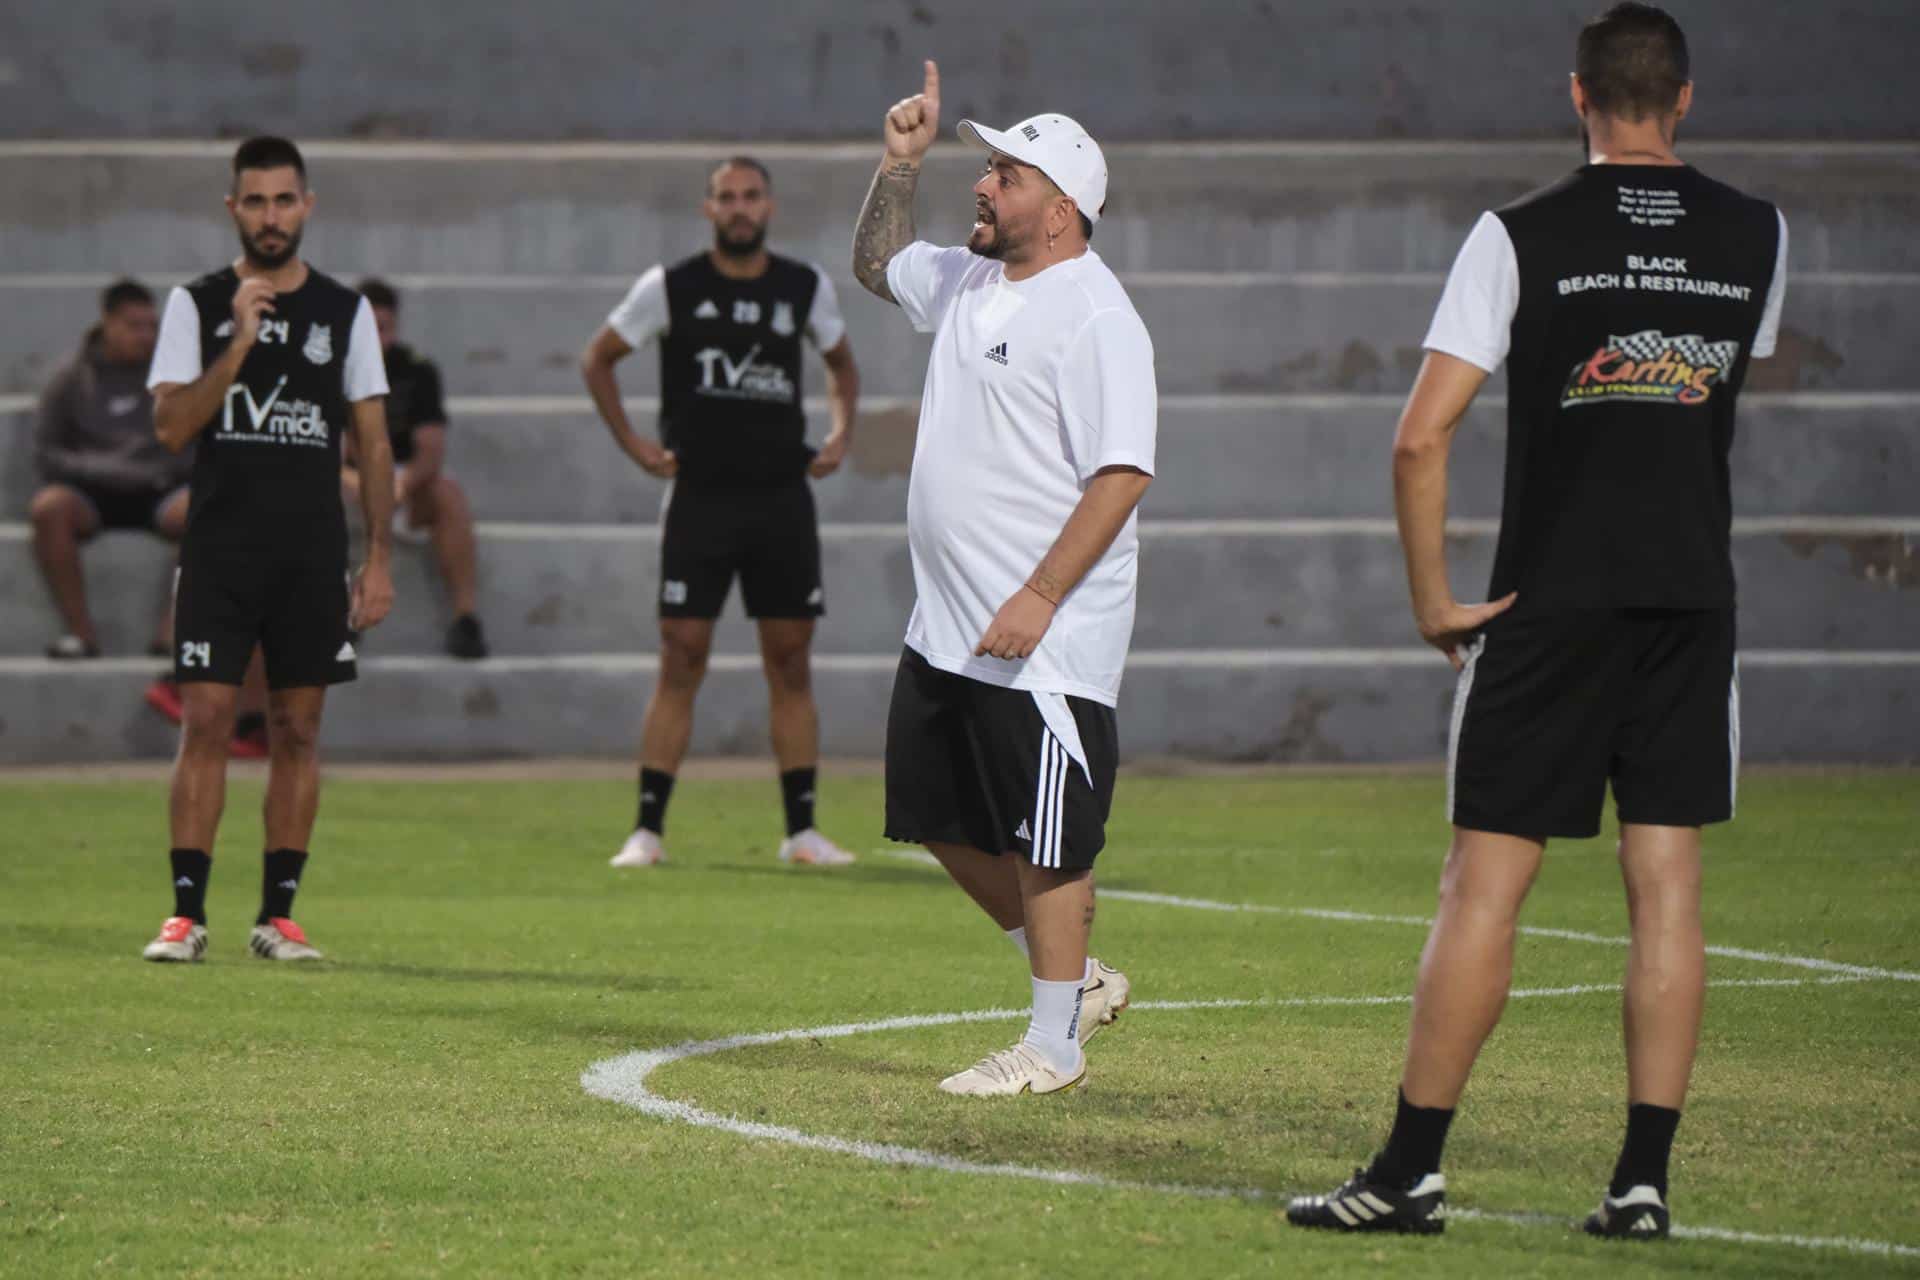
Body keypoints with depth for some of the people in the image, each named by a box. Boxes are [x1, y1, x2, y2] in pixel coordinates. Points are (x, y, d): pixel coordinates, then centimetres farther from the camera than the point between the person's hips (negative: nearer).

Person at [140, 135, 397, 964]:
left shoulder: (345, 312, 7)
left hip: (314, 555, 2)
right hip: (218, 550, -2)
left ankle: (278, 916, 7)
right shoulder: (196, 305, 2)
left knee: (297, 730, 3)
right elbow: (170, 426, -8)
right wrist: (239, 343, -18)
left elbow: (373, 443, 8)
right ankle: (187, 912, -5)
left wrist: (379, 559, 2)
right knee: (205, 722, -7)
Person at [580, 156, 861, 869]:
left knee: (791, 663, 3)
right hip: (700, 496, -3)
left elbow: (841, 362, 24)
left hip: (783, 496, 3)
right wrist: (633, 444, 0)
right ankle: (648, 829, -3)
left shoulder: (805, 287, 6)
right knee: (681, 662, -6)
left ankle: (802, 830, 7)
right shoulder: (671, 288, -2)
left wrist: (841, 434, 8)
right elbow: (597, 359, 8)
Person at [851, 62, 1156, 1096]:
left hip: (1043, 641, -9)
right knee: (946, 819, 15)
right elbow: (877, 262, 33)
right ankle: (1074, 978, 28)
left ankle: (1054, 1042, 8)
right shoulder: (968, 282, 11)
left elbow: (1123, 473, -22)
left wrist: (1040, 599, -27)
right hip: (945, 626, 9)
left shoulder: (1093, 315, -16)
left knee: (1044, 837, -2)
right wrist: (900, 163, 17)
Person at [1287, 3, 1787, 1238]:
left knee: (1484, 885, 0)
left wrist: (1433, 596, -2)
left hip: (1551, 602, -2)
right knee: (1667, 887, 4)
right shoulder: (1758, 236, 3)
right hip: (1694, 600, 2)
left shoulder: (1522, 236, -6)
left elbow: (1423, 435, -11)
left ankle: (1412, 1169, 1)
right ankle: (1646, 1176, 1)